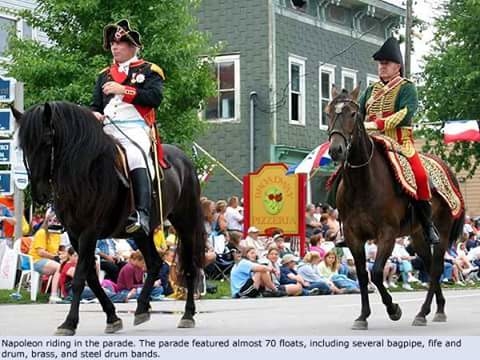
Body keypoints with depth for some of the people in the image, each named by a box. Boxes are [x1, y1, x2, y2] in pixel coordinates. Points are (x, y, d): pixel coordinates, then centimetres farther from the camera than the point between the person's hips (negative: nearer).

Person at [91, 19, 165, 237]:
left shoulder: (148, 71, 12)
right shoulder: (104, 75, 28)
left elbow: (155, 98, -6)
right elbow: (96, 105, 27)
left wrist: (123, 90, -11)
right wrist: (95, 114, 1)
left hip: (134, 128, -6)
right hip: (107, 129, 6)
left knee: (135, 157, -35)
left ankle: (142, 214, -47)